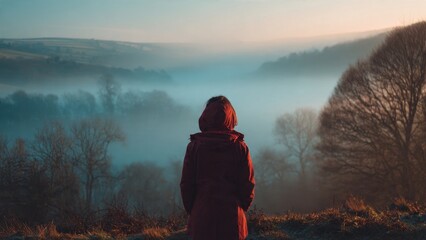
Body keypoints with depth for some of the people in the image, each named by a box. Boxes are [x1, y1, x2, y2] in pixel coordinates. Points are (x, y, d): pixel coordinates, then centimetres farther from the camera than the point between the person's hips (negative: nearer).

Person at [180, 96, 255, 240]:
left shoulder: (194, 146, -2)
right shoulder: (240, 147, -1)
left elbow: (186, 184, -1)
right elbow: (248, 184, 0)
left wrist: (191, 211, 11)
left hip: (202, 216, 0)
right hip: (232, 217, 1)